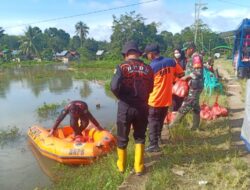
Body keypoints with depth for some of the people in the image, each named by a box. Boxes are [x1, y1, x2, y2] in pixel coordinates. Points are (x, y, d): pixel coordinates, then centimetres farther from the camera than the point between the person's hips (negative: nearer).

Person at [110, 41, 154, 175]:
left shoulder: (122, 67, -8)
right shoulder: (148, 69, 0)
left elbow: (114, 86, -19)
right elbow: (150, 89, 4)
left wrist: (121, 97, -1)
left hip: (125, 107, -2)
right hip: (142, 107, 2)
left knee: (122, 138, 16)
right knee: (140, 137, 19)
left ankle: (121, 166, 32)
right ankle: (139, 167, 24)